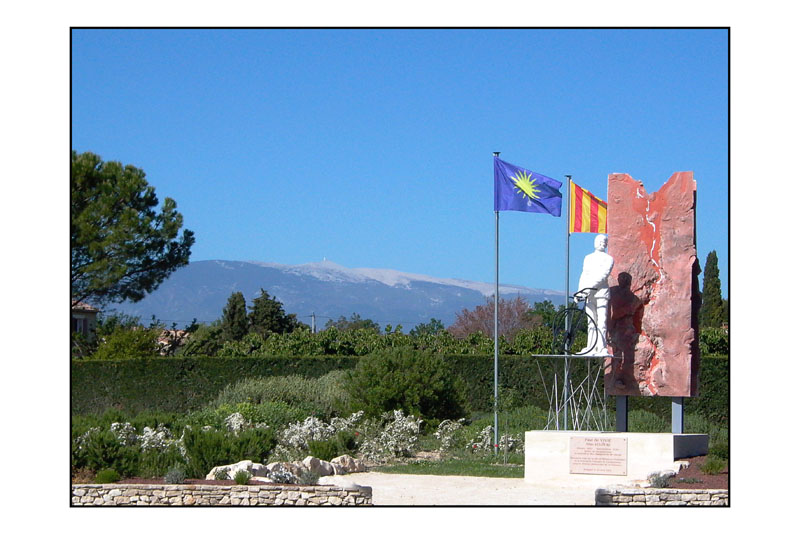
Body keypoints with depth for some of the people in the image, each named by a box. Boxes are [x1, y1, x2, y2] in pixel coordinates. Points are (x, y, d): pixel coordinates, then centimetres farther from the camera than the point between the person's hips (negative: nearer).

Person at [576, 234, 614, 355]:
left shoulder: (608, 259, 5)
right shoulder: (588, 258, 21)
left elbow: (603, 275, -9)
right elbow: (584, 276, 18)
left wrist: (591, 287, -20)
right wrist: (579, 291, 5)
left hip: (601, 292, -4)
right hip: (589, 293, 4)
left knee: (601, 321, -10)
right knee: (591, 322, 4)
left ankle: (602, 347, -13)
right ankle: (591, 348, 4)